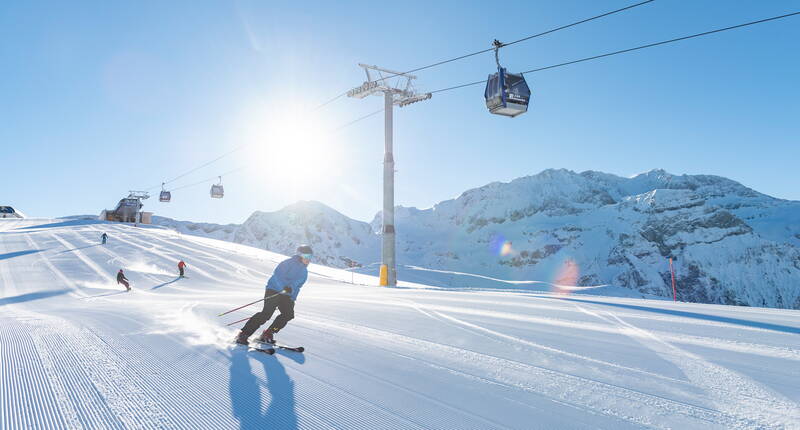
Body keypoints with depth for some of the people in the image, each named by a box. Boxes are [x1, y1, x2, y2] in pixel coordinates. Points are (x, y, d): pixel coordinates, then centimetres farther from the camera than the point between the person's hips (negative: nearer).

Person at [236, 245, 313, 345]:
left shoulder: (304, 272, 17)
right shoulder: (289, 263, -7)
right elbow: (277, 274, -20)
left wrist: (292, 300, 19)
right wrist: (284, 287, -34)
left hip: (286, 295, 7)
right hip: (273, 290, -7)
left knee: (289, 314, -13)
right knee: (266, 314, -19)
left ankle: (267, 334, 0)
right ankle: (243, 334, -12)